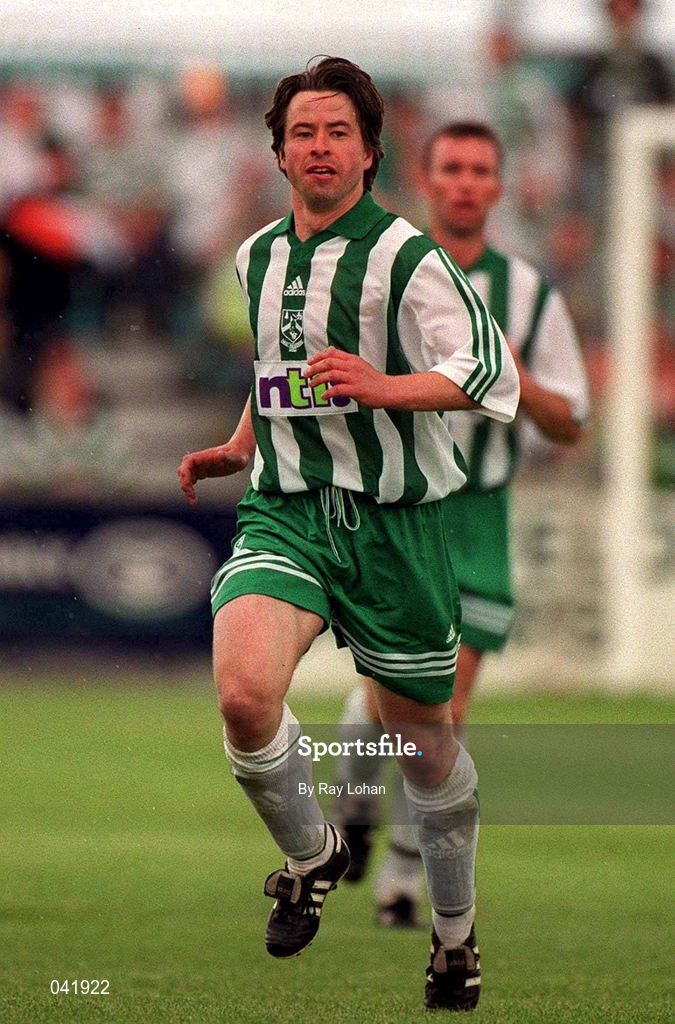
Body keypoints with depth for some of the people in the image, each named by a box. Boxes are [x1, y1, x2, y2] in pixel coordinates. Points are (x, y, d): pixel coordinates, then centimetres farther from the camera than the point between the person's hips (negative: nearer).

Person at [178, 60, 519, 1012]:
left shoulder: (405, 255, -8)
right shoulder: (258, 257, 12)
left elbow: (493, 370, -16)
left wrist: (382, 386, -29)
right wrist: (242, 447, 22)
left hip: (394, 521, -3)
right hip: (285, 513, 3)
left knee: (424, 742, 8)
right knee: (244, 694, -24)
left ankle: (456, 935, 31)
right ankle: (311, 854, 4)